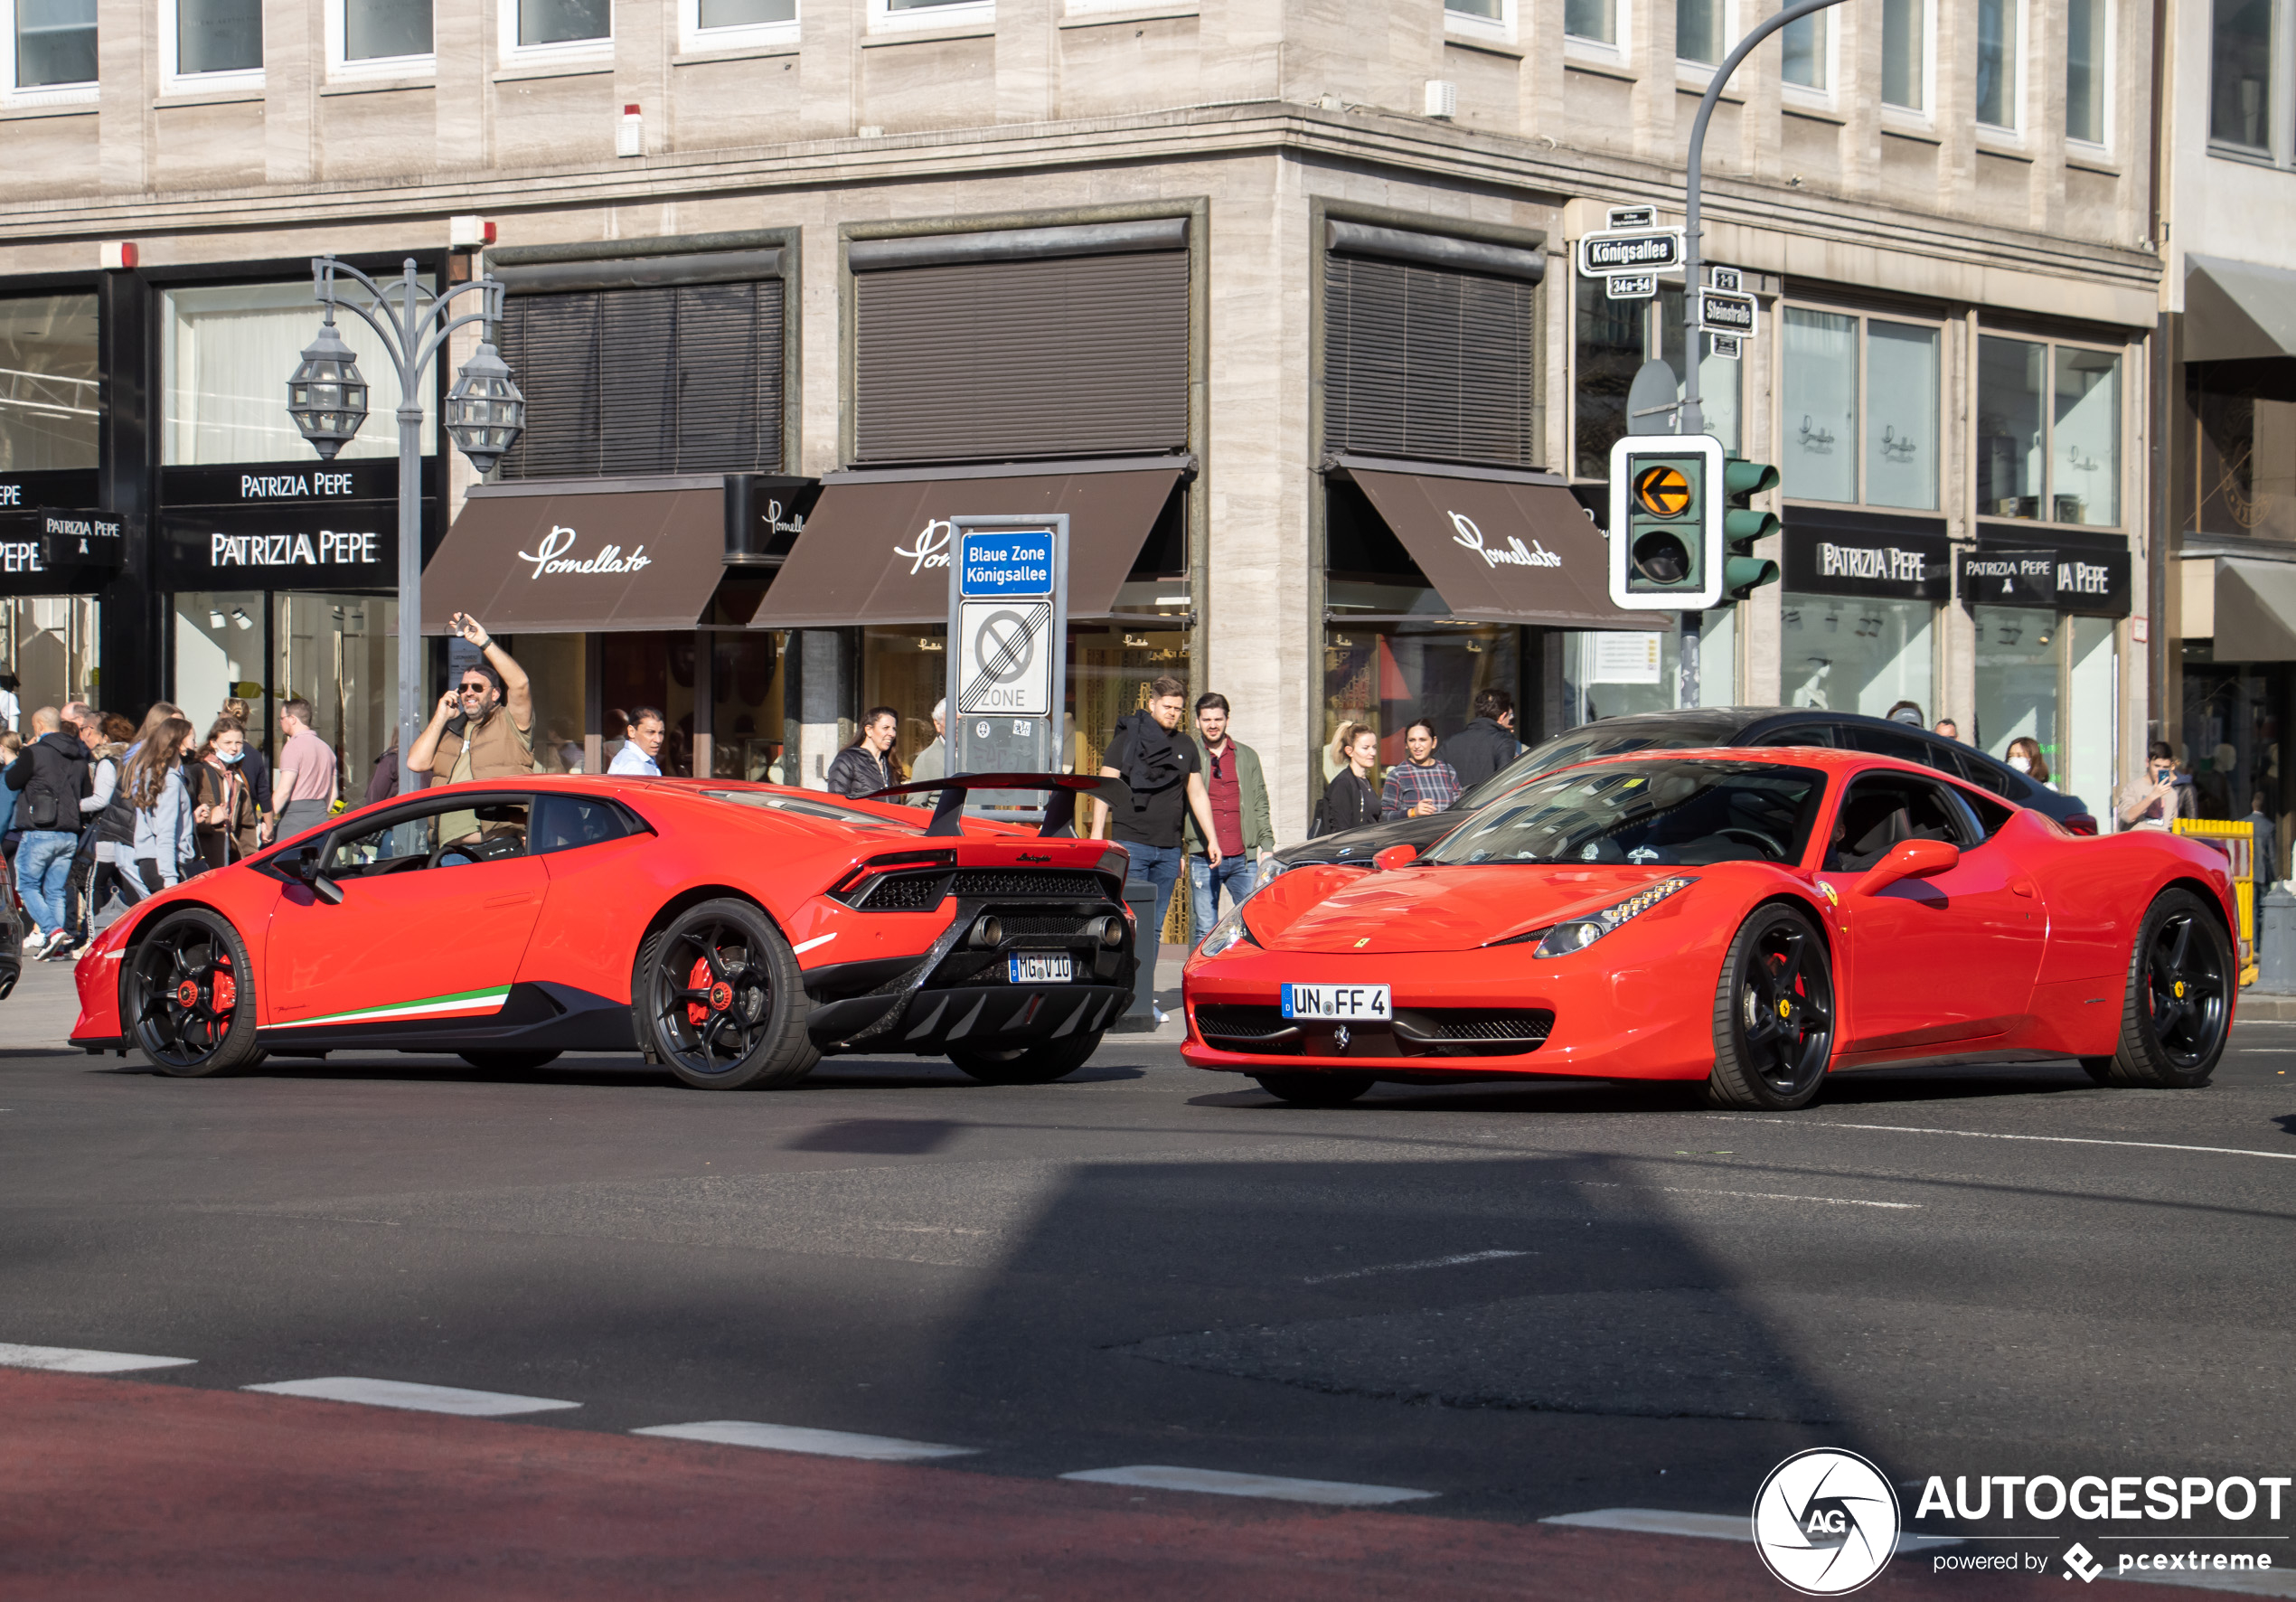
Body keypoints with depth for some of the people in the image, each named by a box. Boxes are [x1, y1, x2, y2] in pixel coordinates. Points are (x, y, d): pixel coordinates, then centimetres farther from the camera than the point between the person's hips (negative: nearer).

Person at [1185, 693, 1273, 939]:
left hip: (1244, 859, 2)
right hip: (1203, 860, -2)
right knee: (1206, 932, -1)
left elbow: (1260, 805, 15)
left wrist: (1267, 846, 6)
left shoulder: (1247, 757, 13)